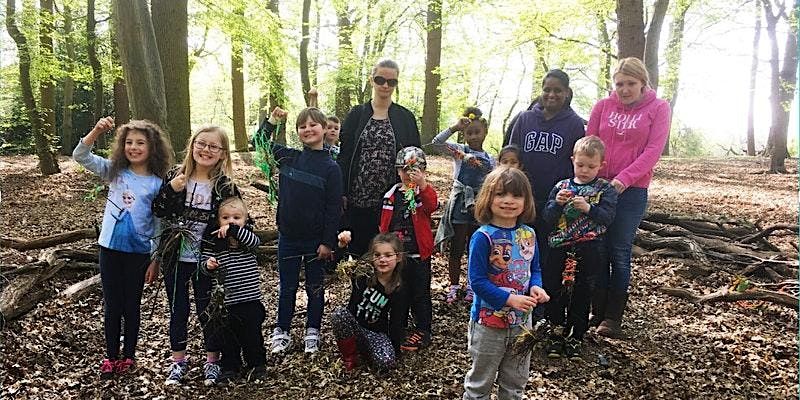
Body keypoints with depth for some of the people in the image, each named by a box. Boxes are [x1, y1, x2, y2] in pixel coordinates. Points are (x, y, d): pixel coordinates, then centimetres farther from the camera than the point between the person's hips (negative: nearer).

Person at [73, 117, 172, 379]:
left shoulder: (158, 183, -6)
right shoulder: (114, 171, 1)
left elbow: (159, 224, -3)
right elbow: (80, 156, -8)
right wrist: (97, 131, -23)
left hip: (138, 252, -2)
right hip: (110, 248, 2)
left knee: (131, 306, 12)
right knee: (111, 306, 12)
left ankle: (128, 356, 28)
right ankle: (111, 356, 27)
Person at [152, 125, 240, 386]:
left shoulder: (225, 186, -8)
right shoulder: (175, 176, -3)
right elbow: (157, 212, -4)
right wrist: (170, 190, -19)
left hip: (206, 260, -2)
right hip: (175, 257, 2)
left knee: (207, 310, 11)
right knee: (178, 309, 15)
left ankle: (212, 360, 28)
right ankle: (178, 361, 31)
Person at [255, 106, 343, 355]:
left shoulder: (330, 167, -9)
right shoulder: (288, 157, 1)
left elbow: (334, 208, -10)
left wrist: (328, 242, -13)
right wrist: (272, 121, 2)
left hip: (316, 240, -3)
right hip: (288, 237, 3)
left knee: (315, 288, 12)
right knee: (287, 288, 14)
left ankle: (312, 332, 27)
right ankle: (282, 332, 27)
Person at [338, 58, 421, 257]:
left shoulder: (406, 118, 6)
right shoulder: (356, 114, 6)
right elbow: (343, 154, 3)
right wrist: (341, 193, -4)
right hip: (357, 197, 0)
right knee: (357, 247, 6)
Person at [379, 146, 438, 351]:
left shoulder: (425, 191, -5)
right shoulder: (392, 195, 7)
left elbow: (432, 205, -29)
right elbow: (384, 223, 13)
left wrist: (422, 184, -40)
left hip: (418, 253, -5)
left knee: (420, 293, 4)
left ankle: (423, 331, 16)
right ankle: (399, 325, 34)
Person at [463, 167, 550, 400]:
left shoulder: (528, 234, -1)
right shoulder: (483, 237, -20)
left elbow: (534, 269, 10)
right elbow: (477, 280, -21)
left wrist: (536, 287, -11)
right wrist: (509, 299, -27)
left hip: (522, 320, 6)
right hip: (489, 321, -5)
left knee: (515, 381, 23)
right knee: (480, 381, 13)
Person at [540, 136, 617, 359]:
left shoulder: (605, 190, 1)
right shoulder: (562, 186, 5)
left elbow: (608, 218, -11)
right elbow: (548, 218, 1)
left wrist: (588, 208, -26)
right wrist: (557, 203, -18)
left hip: (589, 254, -2)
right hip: (560, 249, 2)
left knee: (581, 297, 9)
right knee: (554, 293, 6)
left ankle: (574, 338, 23)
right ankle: (557, 335, 22)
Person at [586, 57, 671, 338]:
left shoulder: (658, 108, 1)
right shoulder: (603, 106, 7)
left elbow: (653, 150, -8)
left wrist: (624, 178, -20)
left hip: (632, 191, -3)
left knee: (620, 253, 1)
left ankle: (613, 317, 11)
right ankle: (597, 312, 16)